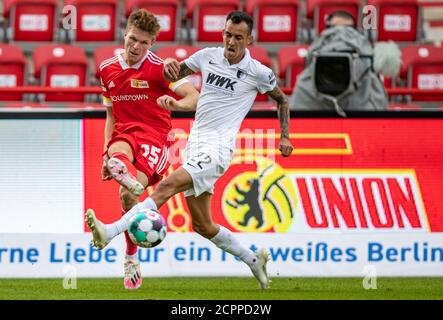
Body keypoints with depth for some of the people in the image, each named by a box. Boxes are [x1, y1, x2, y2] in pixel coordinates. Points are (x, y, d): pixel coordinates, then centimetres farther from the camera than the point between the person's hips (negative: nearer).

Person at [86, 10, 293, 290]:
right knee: (203, 226, 9)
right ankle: (254, 260, 27)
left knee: (167, 186, -27)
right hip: (195, 145, 7)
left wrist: (285, 137, 9)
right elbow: (176, 74, 20)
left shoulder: (258, 73, -2)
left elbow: (281, 99, 16)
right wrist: (169, 65, -3)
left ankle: (109, 232, -38)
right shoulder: (209, 56, 8)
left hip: (218, 148, -7)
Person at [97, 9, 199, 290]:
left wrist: (176, 103, -32)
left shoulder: (159, 68, -1)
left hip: (154, 137, -4)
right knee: (118, 154, -37)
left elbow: (195, 97, -10)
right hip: (123, 135, 4)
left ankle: (132, 258, -10)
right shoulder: (107, 70, 14)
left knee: (128, 196, -24)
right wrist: (106, 154, 19)